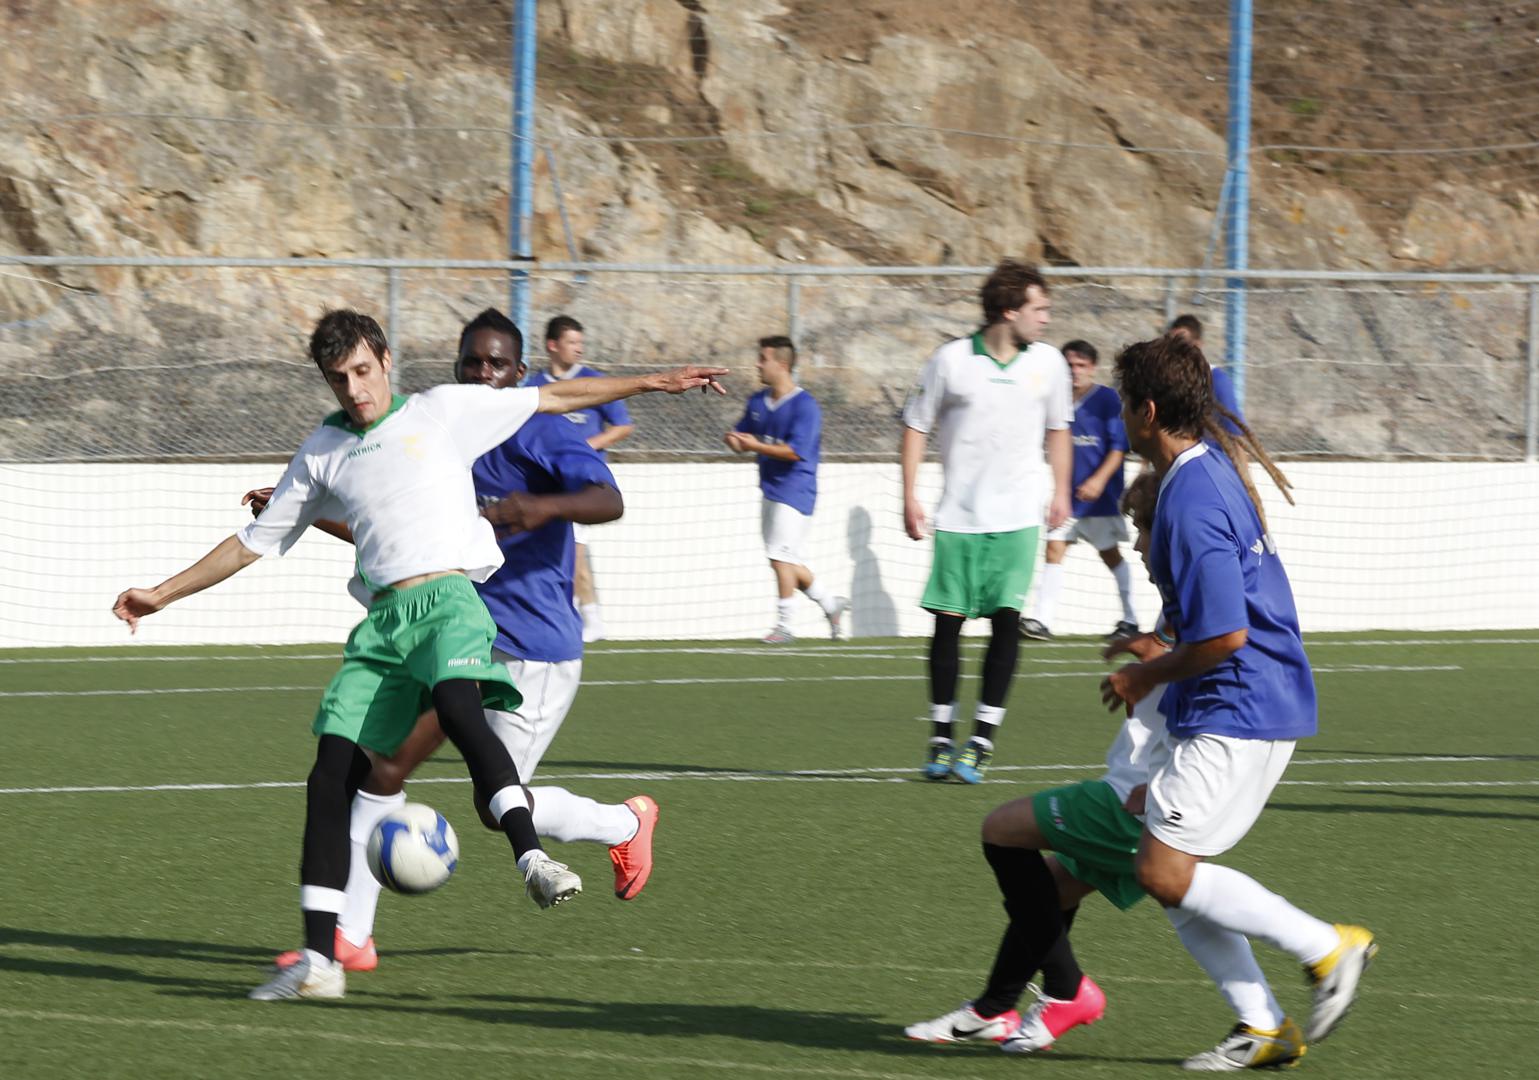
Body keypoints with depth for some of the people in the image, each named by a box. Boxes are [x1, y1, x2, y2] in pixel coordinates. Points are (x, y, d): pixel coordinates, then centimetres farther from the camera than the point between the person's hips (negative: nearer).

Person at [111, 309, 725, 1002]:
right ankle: (318, 959, -4)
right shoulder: (323, 452, 20)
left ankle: (532, 860, -48)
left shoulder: (442, 412, 11)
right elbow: (255, 541, 26)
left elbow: (552, 398, 17)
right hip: (382, 621, 4)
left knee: (459, 708, -36)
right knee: (331, 778, -7)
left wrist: (653, 383, 15)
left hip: (447, 599, -4)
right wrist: (163, 594, 23)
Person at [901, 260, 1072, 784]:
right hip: (958, 518, -1)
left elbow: (1057, 428, 18)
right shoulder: (951, 360, -5)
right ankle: (941, 739, 12)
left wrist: (1061, 492, 14)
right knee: (948, 621, 1)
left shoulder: (1048, 363, 3)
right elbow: (916, 425, 4)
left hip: (1018, 518, 1)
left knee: (1006, 620, -8)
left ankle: (983, 739, -2)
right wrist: (910, 496, -1)